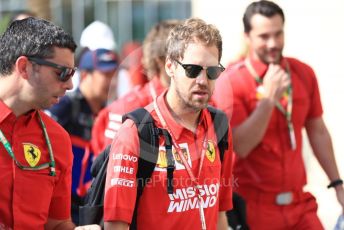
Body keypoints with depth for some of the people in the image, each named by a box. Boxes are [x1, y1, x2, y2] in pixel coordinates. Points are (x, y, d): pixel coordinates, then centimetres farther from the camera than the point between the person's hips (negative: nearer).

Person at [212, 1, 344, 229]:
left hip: (300, 202, 4)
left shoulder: (303, 73, 3)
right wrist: (268, 98, -22)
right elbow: (239, 147, -16)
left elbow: (318, 131, 13)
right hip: (254, 208, -4)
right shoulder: (230, 82, -11)